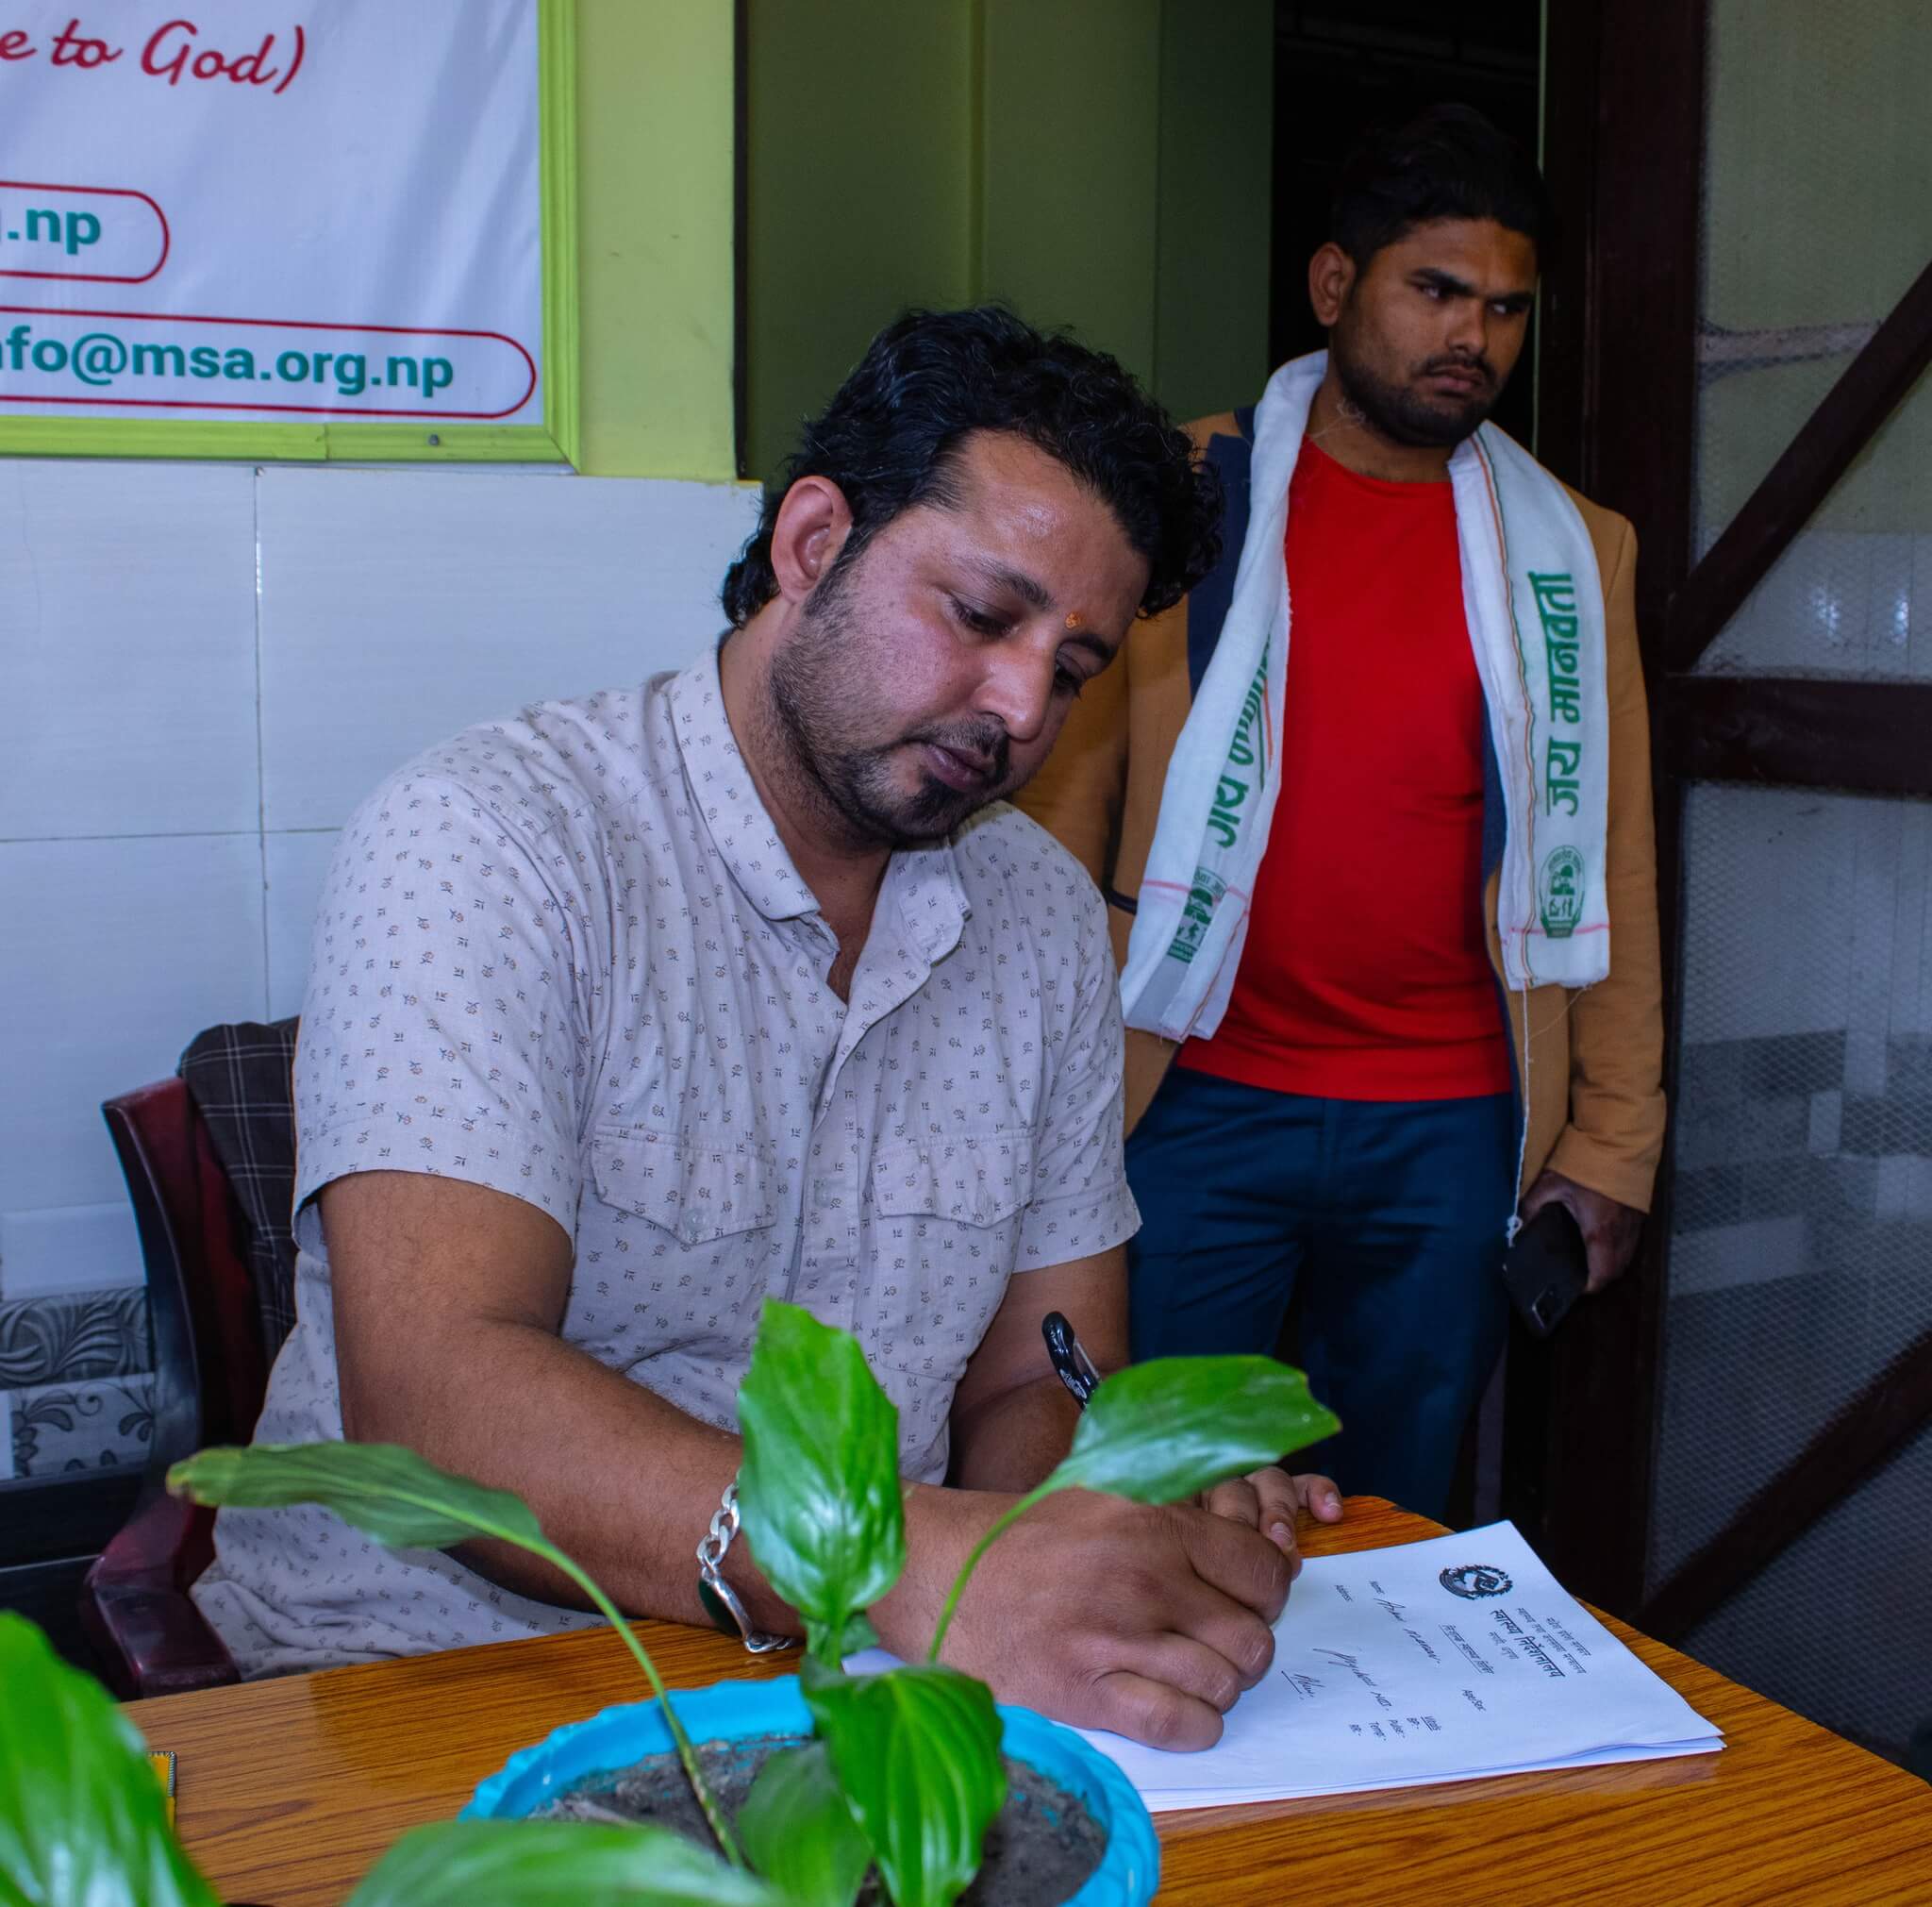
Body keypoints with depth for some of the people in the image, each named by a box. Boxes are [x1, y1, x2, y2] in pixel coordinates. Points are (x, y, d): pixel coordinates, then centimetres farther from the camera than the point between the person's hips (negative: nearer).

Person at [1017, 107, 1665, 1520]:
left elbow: (1611, 859, 9)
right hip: (1201, 1106, -2)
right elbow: (1069, 793, 2)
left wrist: (1614, 1136, 5)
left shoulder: (1574, 553, 8)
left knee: (1399, 1537, 13)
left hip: (1454, 1133, 2)